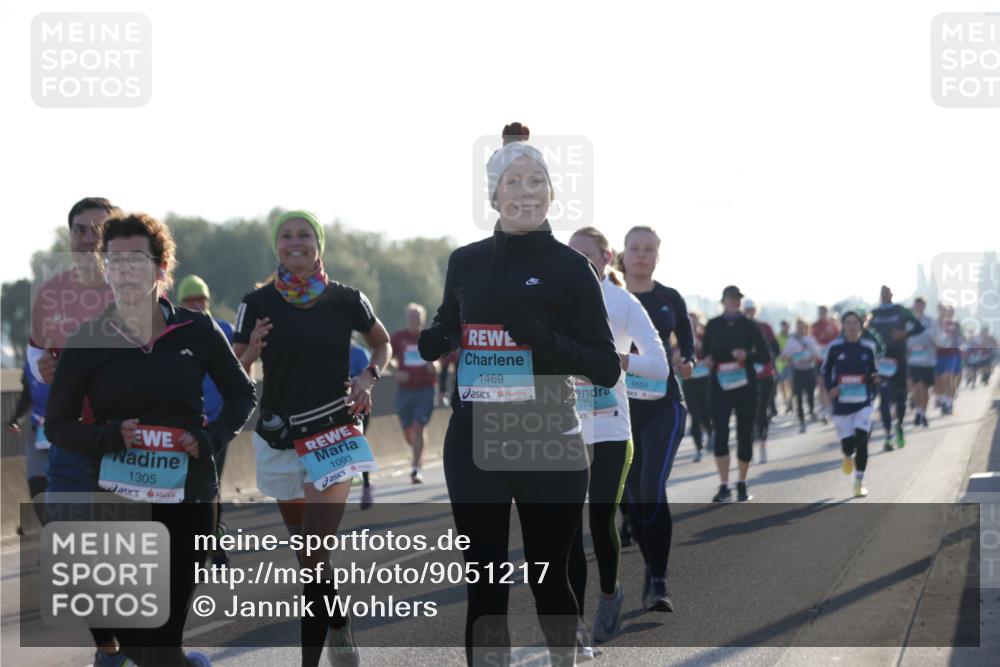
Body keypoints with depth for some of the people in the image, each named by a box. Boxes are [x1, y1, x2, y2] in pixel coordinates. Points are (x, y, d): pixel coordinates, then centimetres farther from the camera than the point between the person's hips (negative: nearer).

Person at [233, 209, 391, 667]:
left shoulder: (345, 300, -2)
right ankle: (337, 621, 36)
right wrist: (251, 353, -17)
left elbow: (381, 342, 15)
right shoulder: (258, 303, -1)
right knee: (301, 539, 13)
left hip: (334, 432, -2)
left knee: (315, 553, -12)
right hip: (278, 436, 3)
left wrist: (368, 377, -3)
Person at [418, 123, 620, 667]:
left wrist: (546, 341, -22)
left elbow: (608, 369, -6)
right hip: (473, 443, 3)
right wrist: (434, 341, -1)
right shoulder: (465, 263, 5)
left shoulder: (569, 267, -5)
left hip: (548, 444, -3)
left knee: (547, 578, 9)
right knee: (484, 585, 2)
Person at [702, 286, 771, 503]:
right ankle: (724, 487, -10)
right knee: (720, 434, -14)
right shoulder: (713, 325, 5)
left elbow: (765, 355, 1)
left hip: (745, 387, 0)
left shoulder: (748, 326, 3)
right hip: (720, 387, 0)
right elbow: (705, 351, 14)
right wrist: (707, 359, -9)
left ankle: (742, 484, 21)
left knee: (745, 435, 6)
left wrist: (747, 355, -18)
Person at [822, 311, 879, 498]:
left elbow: (872, 371, 14)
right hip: (842, 401, 0)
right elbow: (826, 369, 9)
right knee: (847, 442, 0)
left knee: (861, 441, -10)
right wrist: (830, 388, -5)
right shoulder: (835, 347, -2)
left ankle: (858, 484, -1)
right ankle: (848, 457, 40)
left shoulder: (867, 347, 3)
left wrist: (876, 378, -9)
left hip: (863, 402, 0)